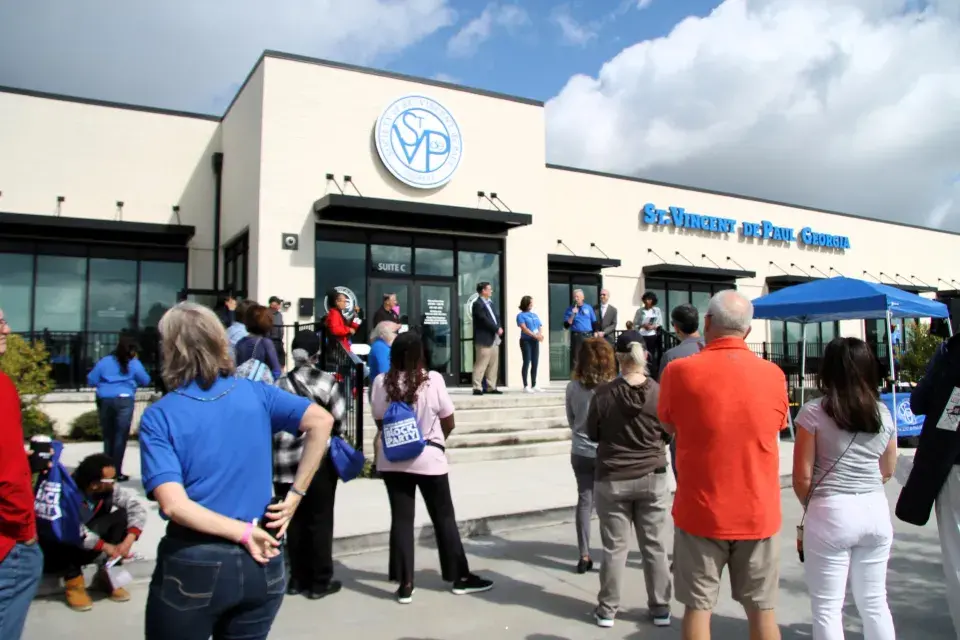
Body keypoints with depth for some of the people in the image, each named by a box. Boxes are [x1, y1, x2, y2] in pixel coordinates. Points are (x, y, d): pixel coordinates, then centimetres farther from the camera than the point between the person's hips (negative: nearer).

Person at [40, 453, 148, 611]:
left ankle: (106, 574, -6)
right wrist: (106, 547, -33)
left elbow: (137, 507, -16)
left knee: (120, 515, -15)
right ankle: (73, 580, -11)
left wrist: (128, 541, -27)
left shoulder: (108, 488, -15)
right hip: (57, 546, -5)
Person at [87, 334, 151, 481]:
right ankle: (117, 473, -2)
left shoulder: (105, 361, 6)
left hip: (104, 401, 3)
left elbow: (91, 380, 7)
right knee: (121, 437, 0)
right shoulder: (134, 363, 1)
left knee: (108, 437, 13)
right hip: (124, 400, -3)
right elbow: (145, 381, 7)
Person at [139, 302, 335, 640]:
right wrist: (295, 495, -6)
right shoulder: (256, 393, -2)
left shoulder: (159, 416, -8)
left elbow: (174, 504, -19)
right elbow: (321, 421, -10)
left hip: (193, 565, -2)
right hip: (260, 562, 3)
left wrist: (243, 533, -13)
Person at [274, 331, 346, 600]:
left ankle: (298, 578, 21)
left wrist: (282, 448, 10)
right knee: (320, 521, 5)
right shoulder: (326, 381, -5)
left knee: (295, 521, 13)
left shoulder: (279, 384, 4)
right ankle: (320, 581, 11)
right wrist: (335, 435, 14)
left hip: (286, 461, 4)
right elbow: (338, 417, -6)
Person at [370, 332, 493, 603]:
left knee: (401, 520, 9)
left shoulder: (381, 382, -7)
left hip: (393, 461, 2)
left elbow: (379, 422, 4)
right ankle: (460, 577, 22)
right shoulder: (432, 379, -13)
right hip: (429, 459, -2)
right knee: (444, 518, 11)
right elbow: (448, 423, -4)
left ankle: (405, 585, 13)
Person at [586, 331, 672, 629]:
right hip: (653, 477, 1)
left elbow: (592, 434, -1)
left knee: (614, 546, 9)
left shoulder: (604, 393, -13)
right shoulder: (659, 392, -11)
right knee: (655, 545, 13)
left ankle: (607, 609, 19)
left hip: (612, 479, -1)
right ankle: (660, 607, 23)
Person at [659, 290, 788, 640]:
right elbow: (776, 426, 11)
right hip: (759, 513, 2)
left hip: (700, 512, -2)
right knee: (762, 610, 15)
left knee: (698, 608, 10)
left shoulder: (680, 371, -12)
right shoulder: (773, 374, -5)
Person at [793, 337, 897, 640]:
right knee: (875, 603, 19)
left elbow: (802, 476, -9)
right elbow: (887, 471, 15)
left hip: (831, 513, -5)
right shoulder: (883, 413, 4)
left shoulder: (813, 412, -10)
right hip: (876, 511, 5)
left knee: (827, 609, 6)